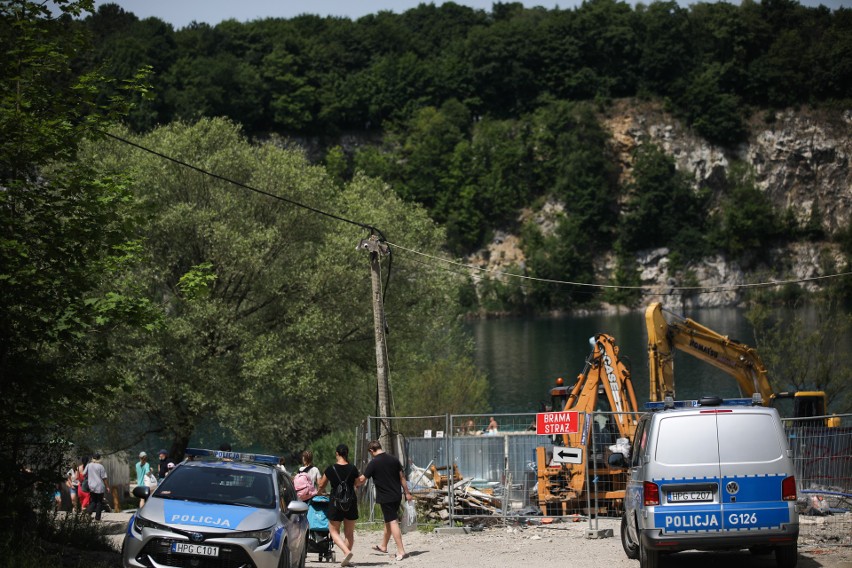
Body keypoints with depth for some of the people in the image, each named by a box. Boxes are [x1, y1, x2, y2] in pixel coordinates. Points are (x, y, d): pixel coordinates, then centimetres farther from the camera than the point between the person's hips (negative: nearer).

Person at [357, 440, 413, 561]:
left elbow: (362, 479, -6)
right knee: (388, 520, 20)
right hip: (397, 496, 6)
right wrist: (407, 492, 13)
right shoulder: (393, 459, 4)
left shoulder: (373, 463, -12)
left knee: (392, 522, -7)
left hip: (385, 498, -6)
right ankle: (383, 546, 35)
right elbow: (402, 477, 7)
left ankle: (401, 551, -13)